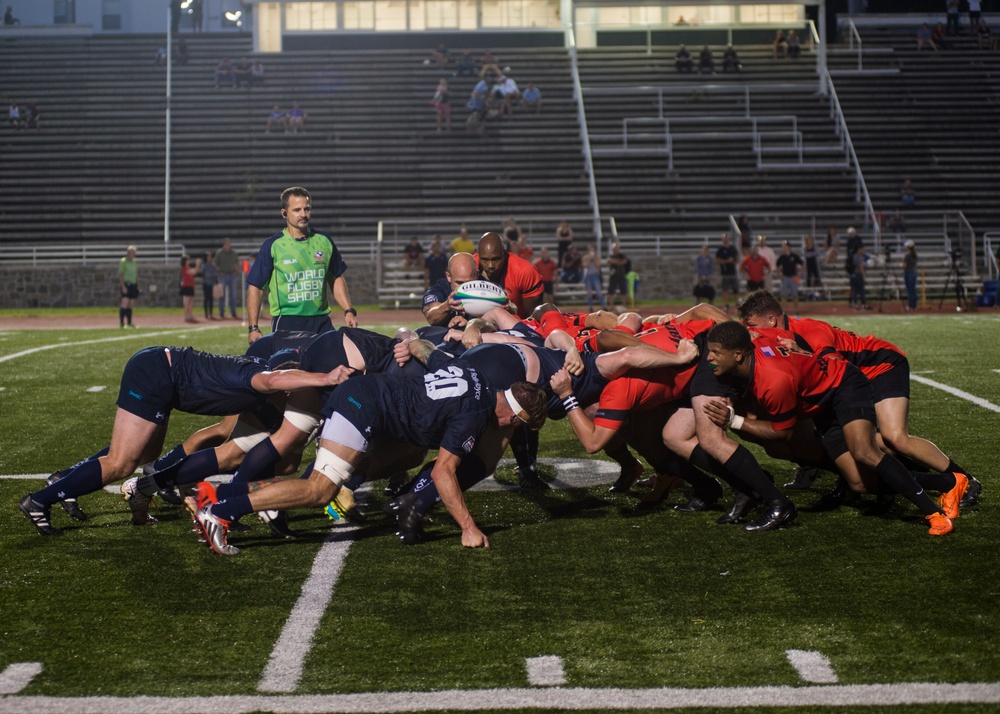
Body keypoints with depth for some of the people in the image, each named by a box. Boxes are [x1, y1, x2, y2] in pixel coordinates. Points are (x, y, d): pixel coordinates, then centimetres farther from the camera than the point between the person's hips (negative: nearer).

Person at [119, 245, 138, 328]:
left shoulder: (135, 262, 15)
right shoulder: (123, 262, -6)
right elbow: (120, 275, -10)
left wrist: (138, 286, 16)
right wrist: (123, 287, -17)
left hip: (133, 285, 7)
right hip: (126, 285, -7)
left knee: (130, 305, 8)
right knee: (124, 304, -11)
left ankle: (129, 323, 12)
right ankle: (121, 323, -11)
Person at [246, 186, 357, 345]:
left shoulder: (324, 241, 9)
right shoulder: (272, 245, -2)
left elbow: (336, 279, 18)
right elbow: (255, 286, 0)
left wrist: (348, 311, 6)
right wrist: (253, 328, -6)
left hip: (321, 321, 3)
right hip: (286, 323, -3)